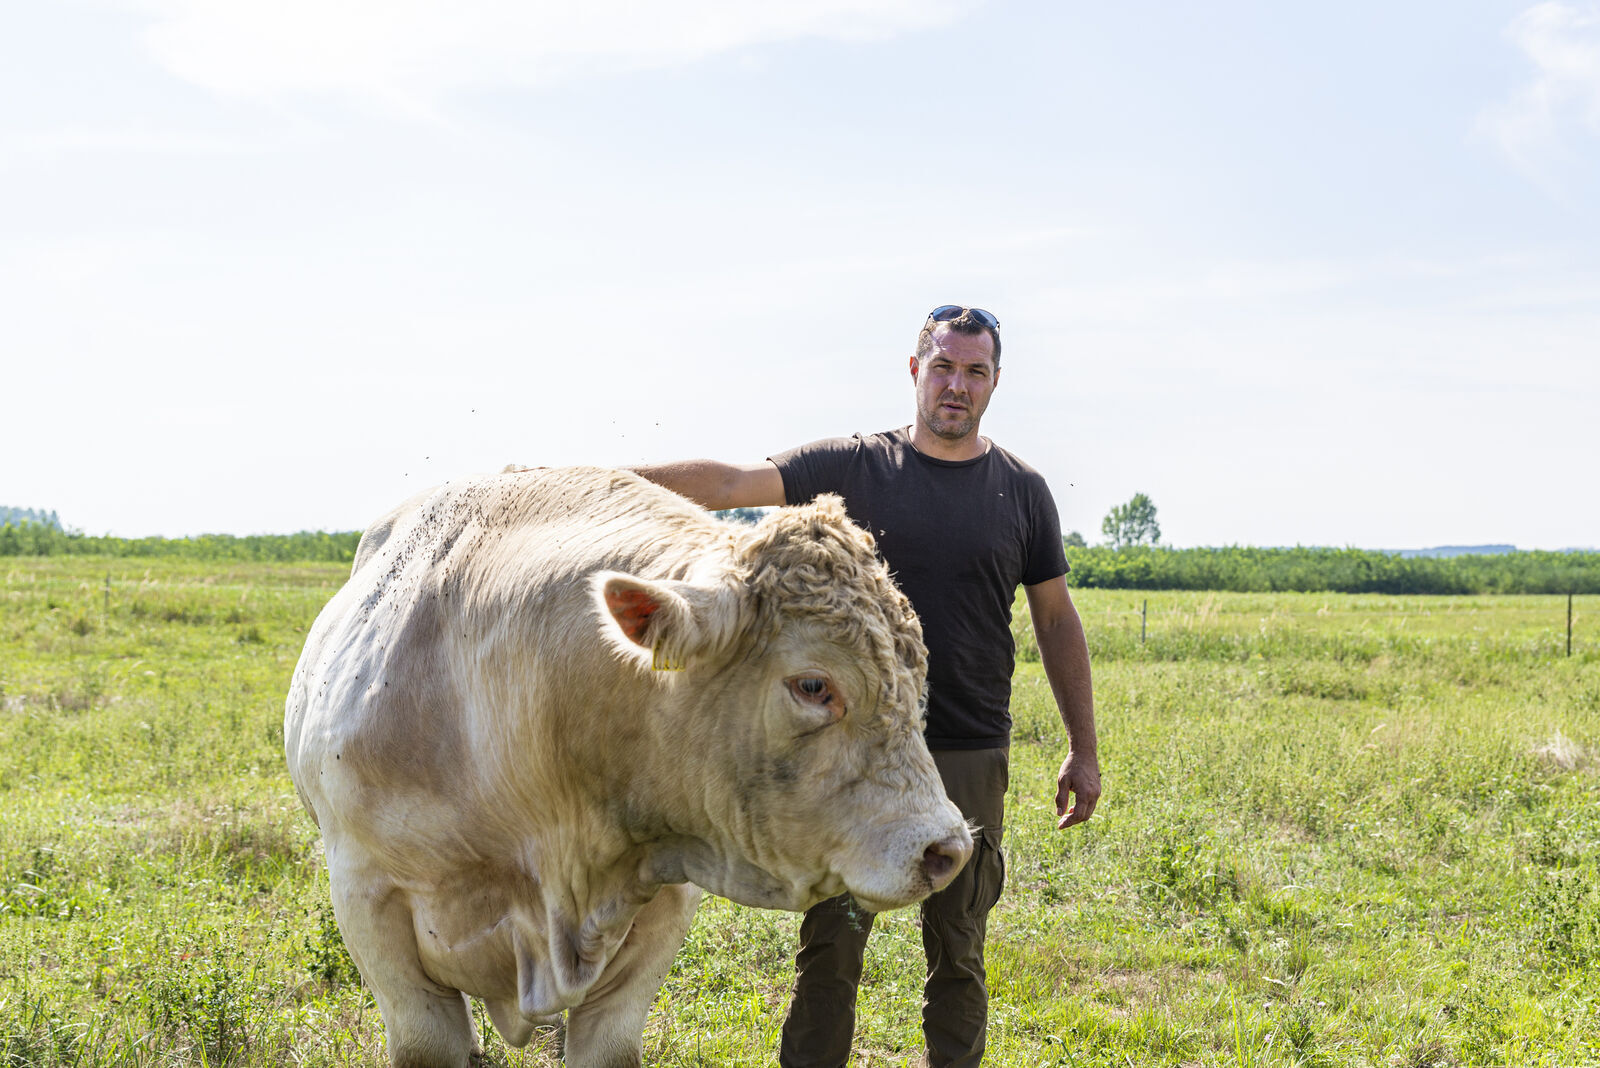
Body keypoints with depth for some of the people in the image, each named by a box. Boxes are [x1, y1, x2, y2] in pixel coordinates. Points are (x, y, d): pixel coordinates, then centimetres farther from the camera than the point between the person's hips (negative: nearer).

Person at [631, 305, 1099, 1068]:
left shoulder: (1021, 490, 7)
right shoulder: (855, 467, 2)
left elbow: (1056, 618, 12)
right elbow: (732, 483, -6)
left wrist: (1084, 748, 10)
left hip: (971, 757, 1)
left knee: (957, 954, 8)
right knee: (830, 945, 1)